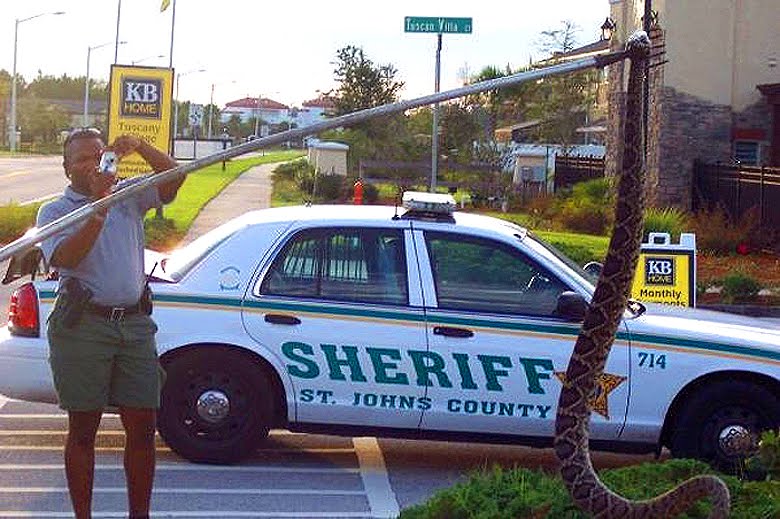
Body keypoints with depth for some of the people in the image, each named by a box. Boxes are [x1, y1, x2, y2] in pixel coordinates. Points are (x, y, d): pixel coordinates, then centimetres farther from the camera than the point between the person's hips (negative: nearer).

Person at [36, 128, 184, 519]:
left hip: (135, 324, 3)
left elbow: (173, 179, 0)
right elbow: (64, 258, -15)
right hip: (83, 325, -3)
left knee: (142, 426, 4)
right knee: (83, 429, 4)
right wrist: (99, 207, -19)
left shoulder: (128, 195, 14)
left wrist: (141, 147, -15)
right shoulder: (54, 211, 4)